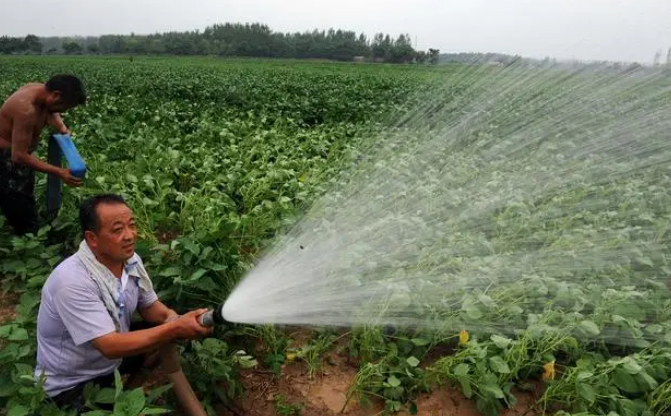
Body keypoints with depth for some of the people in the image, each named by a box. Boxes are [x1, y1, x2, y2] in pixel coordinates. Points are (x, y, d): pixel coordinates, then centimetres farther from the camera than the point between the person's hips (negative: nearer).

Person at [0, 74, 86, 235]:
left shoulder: (41, 90, -10)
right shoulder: (26, 110, -37)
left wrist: (61, 127, -6)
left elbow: (51, 112, 16)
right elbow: (19, 156, -36)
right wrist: (58, 172, -38)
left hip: (17, 151, 10)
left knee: (26, 202, 24)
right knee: (23, 215, -3)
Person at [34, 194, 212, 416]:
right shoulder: (72, 282, -32)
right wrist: (174, 328, -37)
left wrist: (170, 318, -20)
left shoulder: (130, 260, -11)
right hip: (71, 384, -7)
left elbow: (150, 308, 2)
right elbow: (111, 346, -34)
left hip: (112, 360, 7)